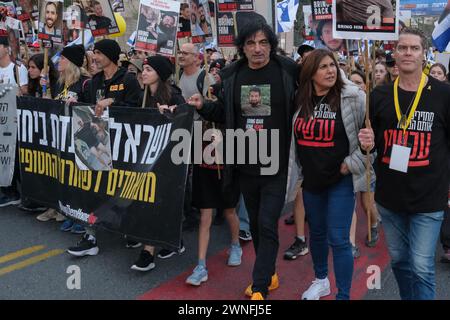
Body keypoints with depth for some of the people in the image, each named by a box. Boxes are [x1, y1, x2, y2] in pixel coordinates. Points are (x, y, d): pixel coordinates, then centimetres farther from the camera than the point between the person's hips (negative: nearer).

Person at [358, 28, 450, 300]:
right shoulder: (380, 95, 4)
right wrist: (368, 144, -9)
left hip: (428, 198, -3)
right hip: (389, 196, 4)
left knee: (421, 267, -2)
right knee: (398, 260, 16)